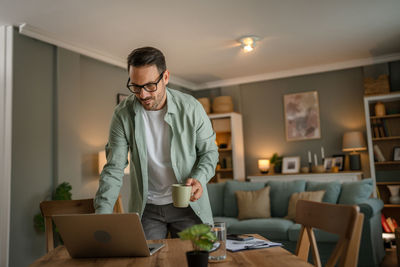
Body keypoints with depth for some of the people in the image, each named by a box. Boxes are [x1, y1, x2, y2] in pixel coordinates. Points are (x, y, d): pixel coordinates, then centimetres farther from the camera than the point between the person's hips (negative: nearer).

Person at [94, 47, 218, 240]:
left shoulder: (191, 108, -12)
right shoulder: (123, 114, -10)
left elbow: (209, 151, 0)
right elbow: (114, 169, -10)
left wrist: (199, 179, -20)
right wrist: (102, 215, -22)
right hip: (146, 208, 1)